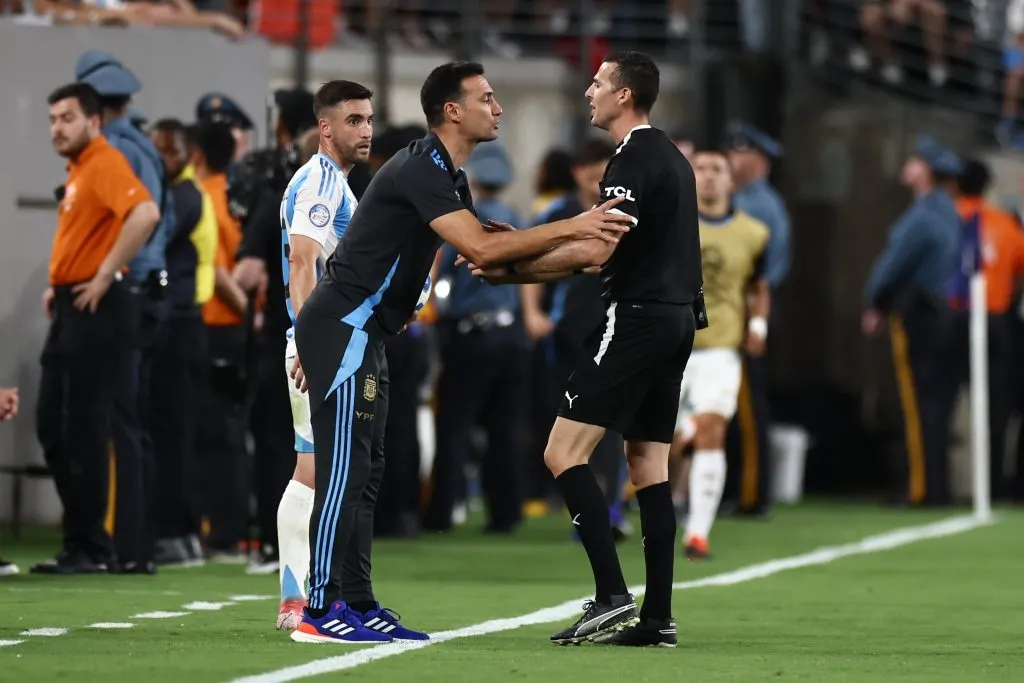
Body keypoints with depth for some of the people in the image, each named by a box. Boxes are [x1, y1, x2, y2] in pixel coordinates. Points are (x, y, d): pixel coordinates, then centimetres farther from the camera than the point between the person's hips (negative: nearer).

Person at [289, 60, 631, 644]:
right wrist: (571, 228, -24)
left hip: (362, 333, 10)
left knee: (362, 471, 9)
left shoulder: (449, 178, 15)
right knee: (344, 468, -12)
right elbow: (482, 248, -26)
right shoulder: (421, 170, -17)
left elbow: (486, 251, 20)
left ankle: (358, 605, 11)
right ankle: (321, 611, -13)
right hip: (342, 327, -10)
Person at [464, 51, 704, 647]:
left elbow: (597, 250, -21)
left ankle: (613, 597, -16)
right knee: (649, 464, 9)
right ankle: (658, 617, 6)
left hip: (638, 321, -10)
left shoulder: (636, 161, -13)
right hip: (678, 318, 10)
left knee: (565, 453, -9)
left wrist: (513, 266, -13)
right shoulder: (672, 158, 18)